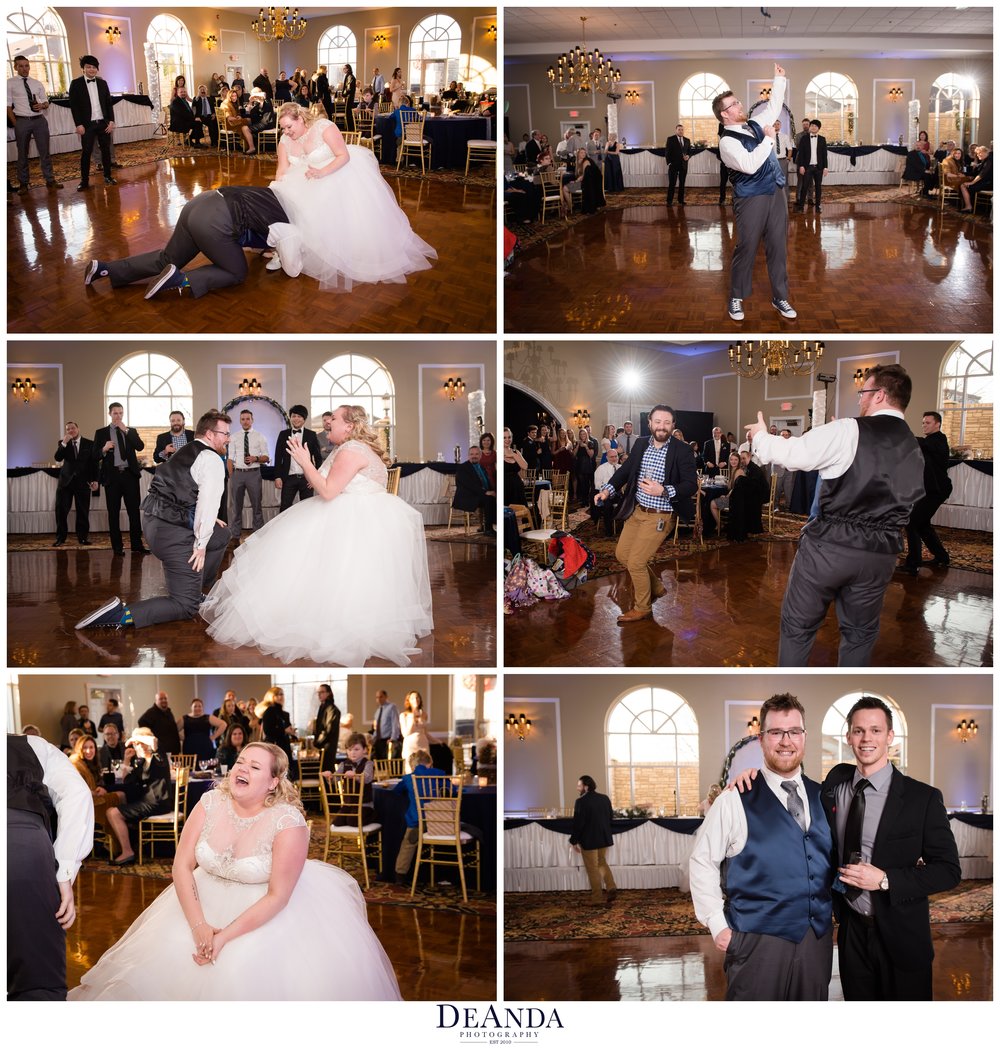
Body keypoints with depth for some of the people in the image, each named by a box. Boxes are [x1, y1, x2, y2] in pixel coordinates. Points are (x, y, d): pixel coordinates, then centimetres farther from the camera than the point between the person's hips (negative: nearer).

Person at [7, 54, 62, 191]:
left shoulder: (37, 83, 10)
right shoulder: (10, 83, -1)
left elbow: (46, 102, 14)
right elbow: (8, 106, -2)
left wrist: (43, 105, -9)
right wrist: (15, 124, -8)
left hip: (40, 120, 3)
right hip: (22, 121, -2)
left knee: (44, 151, 5)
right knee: (22, 153, 7)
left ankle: (50, 180, 12)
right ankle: (23, 183, 17)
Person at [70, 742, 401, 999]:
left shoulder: (288, 822, -22)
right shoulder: (210, 803, -9)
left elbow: (277, 896, -20)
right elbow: (182, 865, -8)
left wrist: (226, 936, -23)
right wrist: (198, 926, -18)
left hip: (269, 911, -5)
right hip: (208, 901, 5)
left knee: (246, 975, -23)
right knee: (163, 958, -6)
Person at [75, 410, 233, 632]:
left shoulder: (186, 452, 20)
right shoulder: (212, 460, -10)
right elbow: (208, 502, -20)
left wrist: (206, 521, 22)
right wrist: (200, 544, -14)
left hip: (153, 522, 10)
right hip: (173, 532, -10)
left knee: (222, 535, 28)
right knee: (185, 607, -5)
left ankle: (196, 589, 30)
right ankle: (122, 614, -21)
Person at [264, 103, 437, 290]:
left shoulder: (324, 128, -23)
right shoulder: (285, 141, -6)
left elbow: (344, 156, -25)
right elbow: (283, 171, -9)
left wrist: (322, 172, -40)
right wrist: (276, 193, -28)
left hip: (341, 169, -5)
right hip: (311, 180, 5)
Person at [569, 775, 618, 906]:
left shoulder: (581, 802, -18)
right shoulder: (605, 798, 3)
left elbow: (578, 823, -17)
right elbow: (610, 818, 11)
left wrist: (574, 841, -7)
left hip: (589, 840, -6)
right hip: (604, 838, 6)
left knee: (593, 869, 4)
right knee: (602, 863, 22)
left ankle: (597, 898, 9)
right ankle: (611, 887, 6)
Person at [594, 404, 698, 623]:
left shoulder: (683, 450, -15)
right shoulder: (641, 443, 2)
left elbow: (691, 485, -18)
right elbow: (626, 470, 10)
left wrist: (663, 491, -32)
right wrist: (608, 489, -5)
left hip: (659, 517, -7)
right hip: (635, 511, 7)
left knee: (635, 562, -5)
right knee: (622, 554, 15)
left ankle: (642, 608, 18)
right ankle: (655, 587, 37)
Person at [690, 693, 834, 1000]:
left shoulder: (821, 796, 8)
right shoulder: (737, 799, -7)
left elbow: (833, 858, 16)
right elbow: (702, 862, -5)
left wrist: (833, 913, 8)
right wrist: (717, 925, -8)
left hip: (818, 938, 5)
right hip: (758, 940, -5)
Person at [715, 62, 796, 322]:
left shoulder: (755, 125, 12)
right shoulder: (727, 141, -13)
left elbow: (774, 106, 27)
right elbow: (750, 165, -25)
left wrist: (779, 79, 20)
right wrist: (768, 139, -17)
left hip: (775, 194, 7)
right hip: (751, 199, -7)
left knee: (777, 247, 8)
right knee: (746, 249, 0)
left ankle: (779, 297, 16)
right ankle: (736, 298, 14)